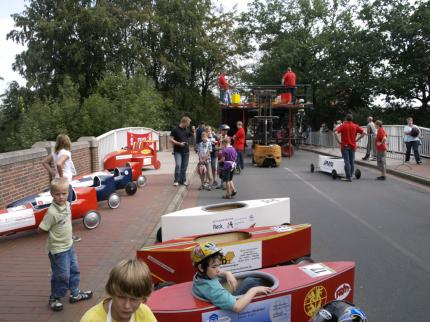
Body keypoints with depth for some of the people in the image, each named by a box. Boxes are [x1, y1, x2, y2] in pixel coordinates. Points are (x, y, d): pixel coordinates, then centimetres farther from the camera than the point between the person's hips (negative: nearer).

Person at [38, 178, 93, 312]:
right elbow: (41, 229, -20)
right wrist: (53, 232, -7)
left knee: (74, 270, 19)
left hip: (69, 245, 8)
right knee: (62, 275, 3)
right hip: (58, 249, -8)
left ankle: (75, 293, 36)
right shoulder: (52, 212, -26)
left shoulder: (67, 205, -3)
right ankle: (54, 298, 25)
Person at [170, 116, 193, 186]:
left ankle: (183, 180, 17)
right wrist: (179, 143, -17)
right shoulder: (175, 130, -5)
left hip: (186, 151, 5)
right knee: (178, 165, -15)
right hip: (178, 151, -5)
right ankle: (176, 181, -6)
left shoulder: (187, 130, 13)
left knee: (184, 167, 8)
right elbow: (171, 140, -9)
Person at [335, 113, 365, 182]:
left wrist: (339, 141, -12)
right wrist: (357, 140, 2)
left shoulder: (343, 125, -5)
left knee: (347, 161, -4)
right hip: (353, 146, 3)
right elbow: (363, 133, 0)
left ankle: (348, 177, -5)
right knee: (351, 161, 11)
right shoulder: (355, 126, 4)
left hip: (345, 146, -3)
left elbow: (336, 133, -19)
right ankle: (350, 176, 18)